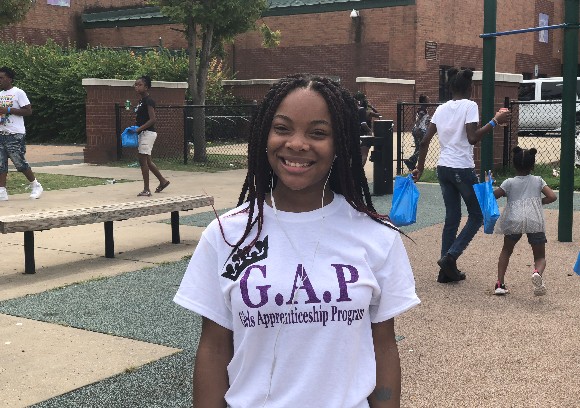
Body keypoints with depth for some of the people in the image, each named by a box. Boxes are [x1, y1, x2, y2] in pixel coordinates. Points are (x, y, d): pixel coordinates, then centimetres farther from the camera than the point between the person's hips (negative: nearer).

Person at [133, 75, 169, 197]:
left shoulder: (148, 101, -14)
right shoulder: (142, 101, 15)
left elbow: (152, 119, -20)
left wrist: (139, 128, -24)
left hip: (148, 133, -10)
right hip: (143, 133, 10)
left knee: (143, 160, -8)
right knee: (147, 161, 14)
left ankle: (146, 190, -4)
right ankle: (163, 181, 26)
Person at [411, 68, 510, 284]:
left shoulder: (441, 108, 10)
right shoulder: (469, 106, -7)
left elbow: (424, 141, 8)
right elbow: (472, 138, -19)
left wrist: (420, 167, 16)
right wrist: (495, 122, -14)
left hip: (443, 168, 6)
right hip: (463, 169, -6)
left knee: (452, 218, 12)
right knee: (476, 215, 8)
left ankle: (447, 270, 13)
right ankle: (450, 256, -5)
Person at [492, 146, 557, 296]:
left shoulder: (509, 183, 13)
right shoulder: (538, 180, 17)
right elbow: (552, 197, 8)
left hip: (514, 221, 0)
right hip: (535, 221, 0)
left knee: (506, 250, 24)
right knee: (540, 256, 12)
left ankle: (500, 283, 12)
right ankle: (538, 272, -24)